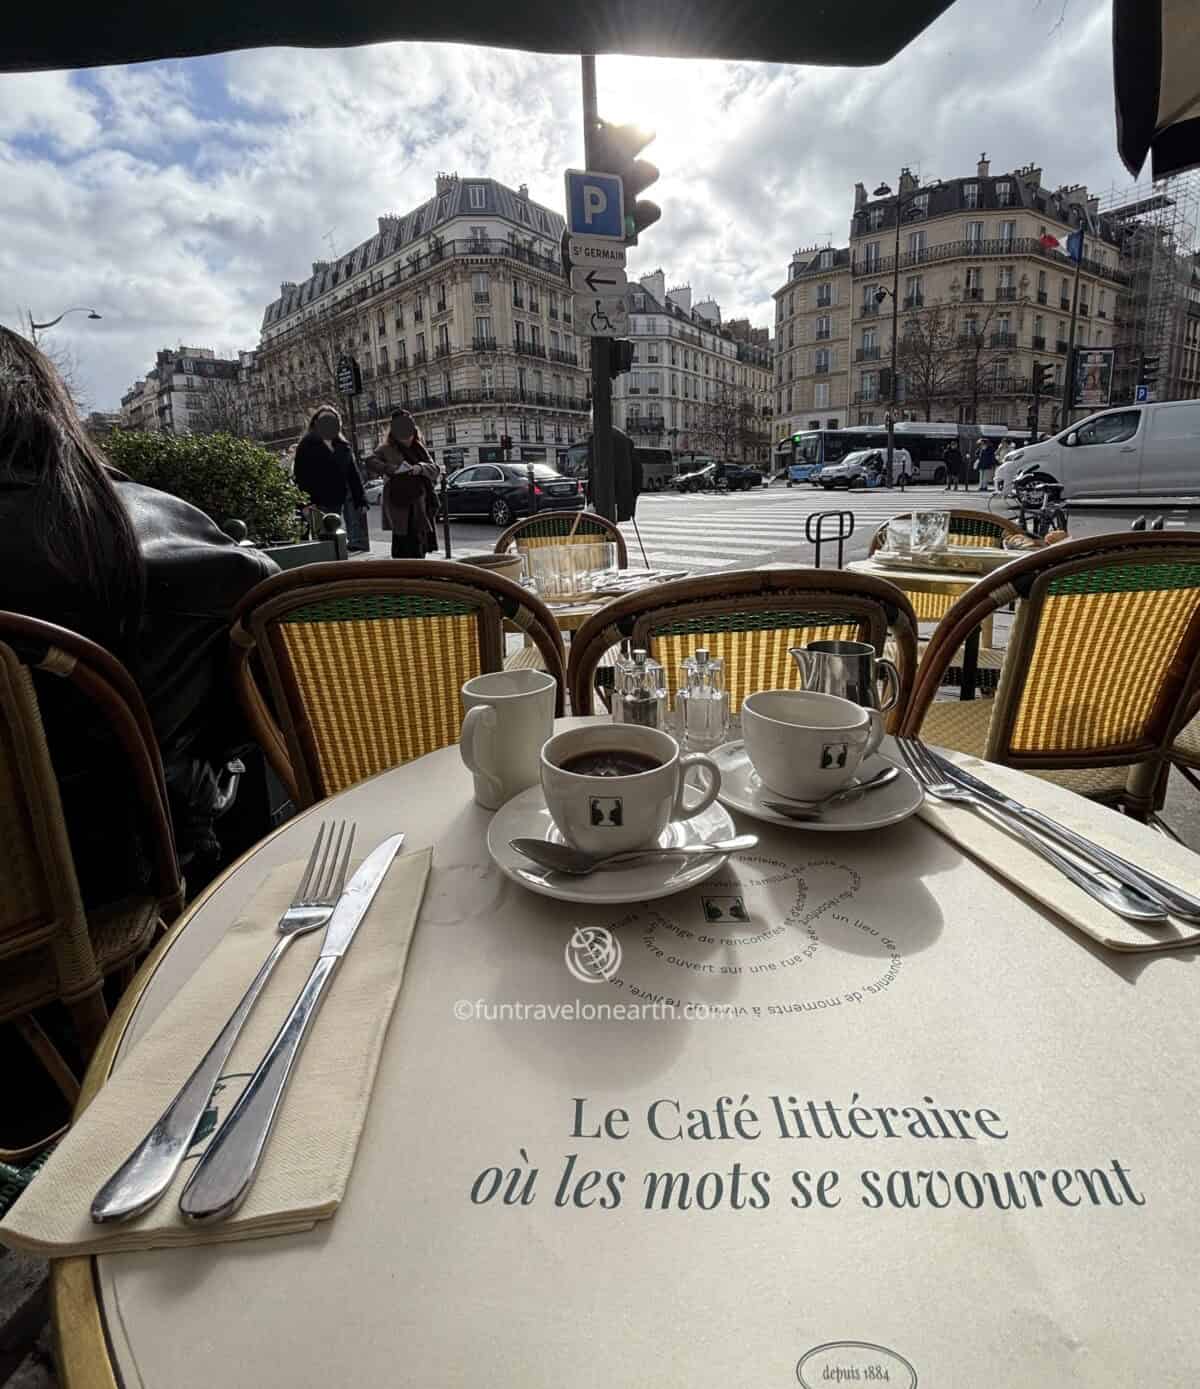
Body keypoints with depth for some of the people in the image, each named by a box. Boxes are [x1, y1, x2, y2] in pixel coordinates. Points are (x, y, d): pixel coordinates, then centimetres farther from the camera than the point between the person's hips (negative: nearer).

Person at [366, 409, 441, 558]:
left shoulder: (419, 447, 14)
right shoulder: (387, 450, -1)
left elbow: (435, 469, 5)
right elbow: (370, 462, -16)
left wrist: (421, 468, -16)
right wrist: (392, 468, -31)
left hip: (421, 508, 5)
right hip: (400, 508, -5)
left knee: (419, 550, 10)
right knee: (405, 551, -11)